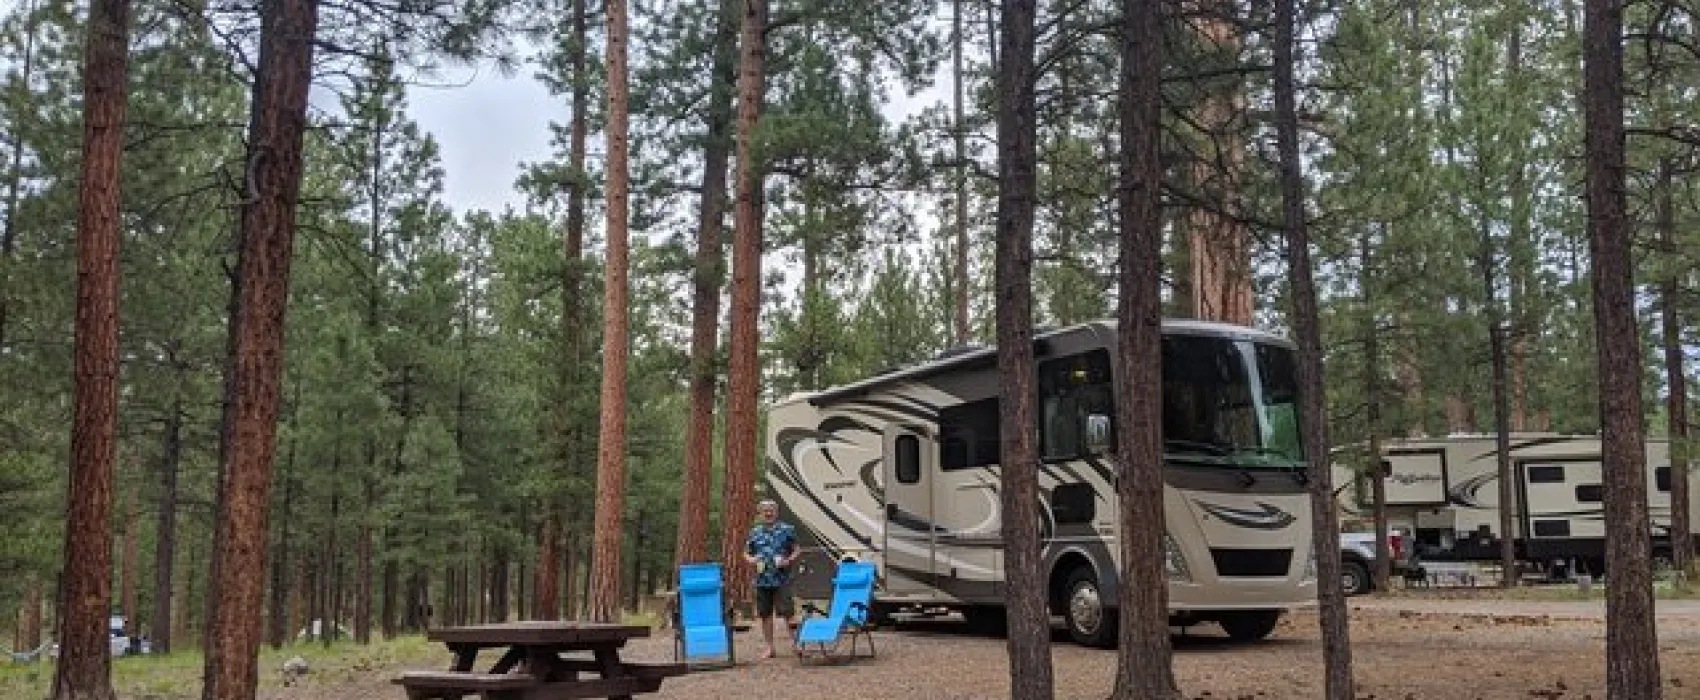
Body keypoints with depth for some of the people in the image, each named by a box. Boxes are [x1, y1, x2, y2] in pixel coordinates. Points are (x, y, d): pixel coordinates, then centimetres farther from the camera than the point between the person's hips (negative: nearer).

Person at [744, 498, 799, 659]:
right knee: (765, 614, 9)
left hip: (782, 579, -4)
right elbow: (746, 553, 17)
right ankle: (769, 647, 18)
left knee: (786, 613, -8)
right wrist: (750, 559, -4)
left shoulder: (787, 530, 2)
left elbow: (797, 550, 4)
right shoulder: (755, 532, 11)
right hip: (762, 580, 4)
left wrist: (788, 560, -13)